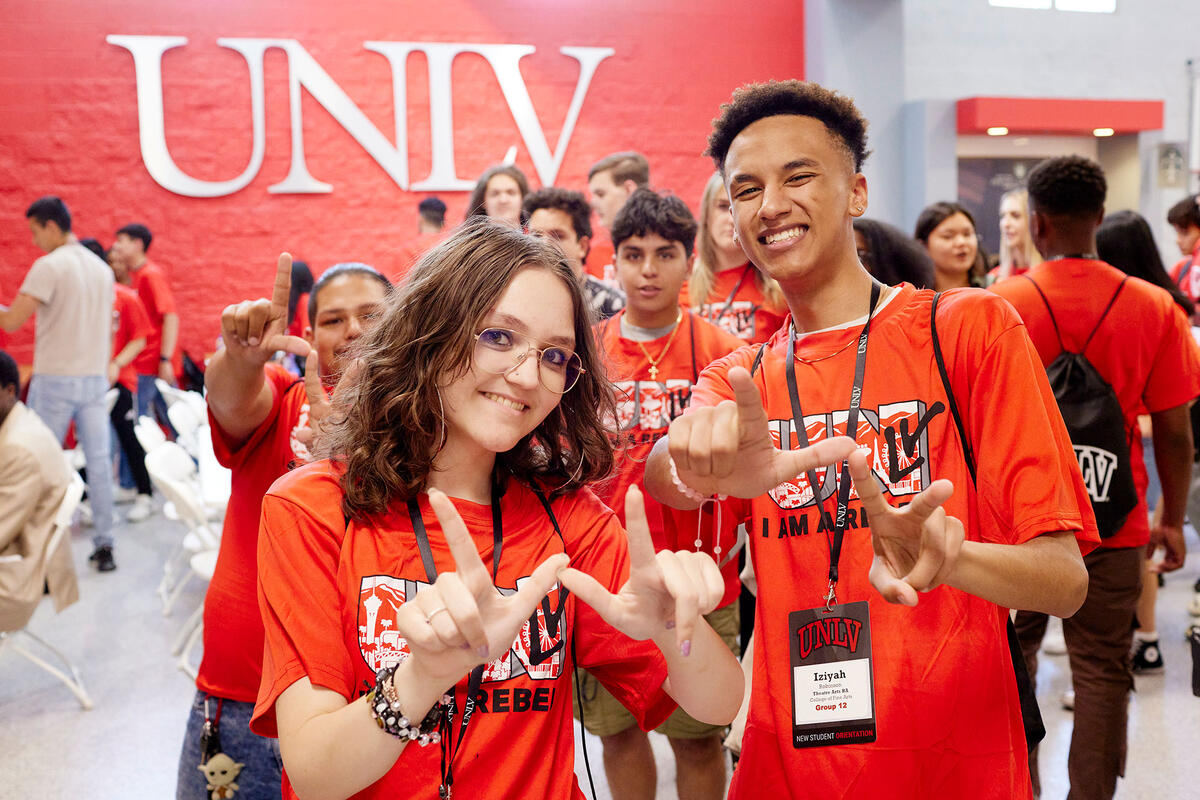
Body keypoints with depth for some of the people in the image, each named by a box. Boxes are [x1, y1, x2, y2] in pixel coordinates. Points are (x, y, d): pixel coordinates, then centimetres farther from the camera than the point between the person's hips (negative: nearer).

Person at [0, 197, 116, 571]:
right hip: (95, 379, 6)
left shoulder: (49, 266, -11)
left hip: (55, 379, -6)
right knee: (98, 461, 7)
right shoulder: (102, 268, 11)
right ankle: (104, 545, 9)